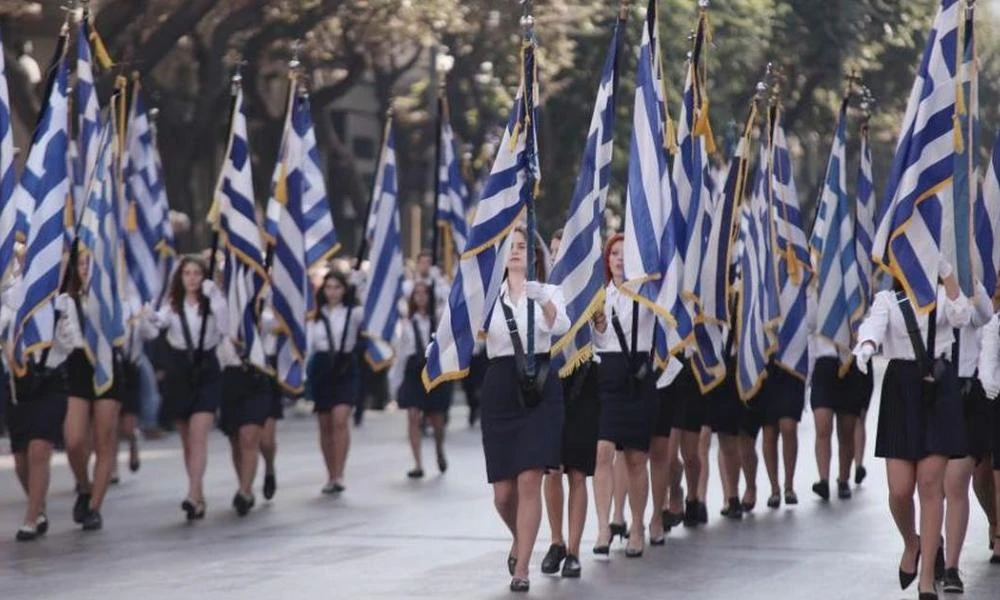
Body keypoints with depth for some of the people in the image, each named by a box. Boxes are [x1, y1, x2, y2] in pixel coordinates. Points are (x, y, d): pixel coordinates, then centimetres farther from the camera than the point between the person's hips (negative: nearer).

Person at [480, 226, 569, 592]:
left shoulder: (547, 292, 4)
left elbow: (561, 326, -17)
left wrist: (542, 300, -36)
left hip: (540, 390, -2)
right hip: (500, 390, 2)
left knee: (530, 481, -12)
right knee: (503, 492, 4)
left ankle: (521, 568, -5)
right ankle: (519, 540, 36)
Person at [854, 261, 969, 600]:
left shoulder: (942, 295, 11)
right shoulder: (887, 299, 8)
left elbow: (961, 317, -10)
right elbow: (874, 324, -13)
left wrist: (947, 273, -14)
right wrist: (865, 346, -36)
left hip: (938, 389, 0)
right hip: (901, 387, 0)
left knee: (931, 484, -5)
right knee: (900, 489, -5)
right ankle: (911, 544, 28)